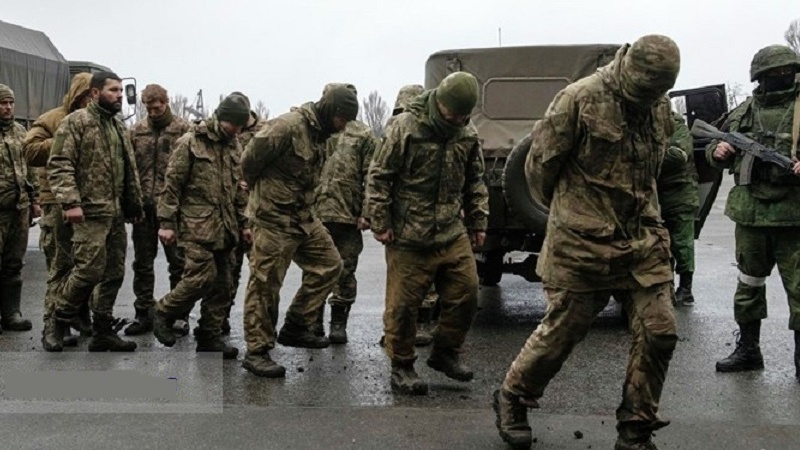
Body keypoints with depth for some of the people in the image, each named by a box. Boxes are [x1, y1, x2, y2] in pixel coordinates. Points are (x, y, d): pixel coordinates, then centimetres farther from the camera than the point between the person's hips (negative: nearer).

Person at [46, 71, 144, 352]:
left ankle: (103, 332, 18)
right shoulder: (76, 122, -6)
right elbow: (59, 165, -14)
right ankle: (58, 321, 11)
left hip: (117, 214, 8)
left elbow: (129, 169, 23)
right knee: (89, 271, -11)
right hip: (90, 213, -8)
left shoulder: (118, 126, 18)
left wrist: (135, 203, 19)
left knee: (113, 274, 9)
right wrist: (70, 202, -23)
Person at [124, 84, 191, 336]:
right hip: (143, 205, 4)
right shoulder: (137, 132, 10)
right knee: (142, 262, 9)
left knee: (178, 262, 4)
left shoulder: (183, 129, -1)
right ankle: (144, 314, 20)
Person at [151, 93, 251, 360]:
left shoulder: (234, 146, 14)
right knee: (202, 276, -15)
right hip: (196, 226, -7)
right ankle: (163, 313, 10)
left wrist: (243, 223, 18)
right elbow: (172, 183, -8)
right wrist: (166, 223, -11)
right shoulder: (191, 142, -6)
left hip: (224, 227, 7)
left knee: (222, 285, 6)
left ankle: (210, 337, 16)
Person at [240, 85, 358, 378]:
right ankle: (256, 352, 10)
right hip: (273, 219, -9)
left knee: (329, 264, 10)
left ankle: (295, 328, 19)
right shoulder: (288, 126, -19)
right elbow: (250, 160, -16)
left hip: (302, 218, 9)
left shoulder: (319, 134, 10)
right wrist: (264, 191, 1)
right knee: (265, 285, -1)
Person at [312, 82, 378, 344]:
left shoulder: (363, 136, 5)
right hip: (314, 214, 2)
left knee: (344, 272, 4)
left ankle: (339, 323, 14)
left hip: (348, 216, -2)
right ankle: (314, 321, 21)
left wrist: (366, 212, -8)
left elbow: (370, 177, 0)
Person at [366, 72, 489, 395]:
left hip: (453, 235, 5)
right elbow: (378, 177, -7)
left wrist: (478, 223, 15)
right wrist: (380, 222, -9)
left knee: (465, 293, 5)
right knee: (403, 304, 0)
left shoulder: (468, 137, 8)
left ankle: (445, 353, 26)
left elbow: (475, 183, 20)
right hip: (408, 236, -5)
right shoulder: (405, 128, -9)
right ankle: (401, 367, 17)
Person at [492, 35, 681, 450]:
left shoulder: (660, 109, 9)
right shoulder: (581, 99, -12)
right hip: (581, 245, -6)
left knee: (658, 333, 0)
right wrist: (565, 209, 10)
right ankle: (511, 400, 28)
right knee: (560, 332, 3)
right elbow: (539, 163, -5)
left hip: (643, 243, 6)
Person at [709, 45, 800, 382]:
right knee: (749, 284, 14)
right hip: (750, 214, 4)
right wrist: (717, 151, -1)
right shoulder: (742, 113, 10)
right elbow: (715, 148, 21)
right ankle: (748, 350, 28)